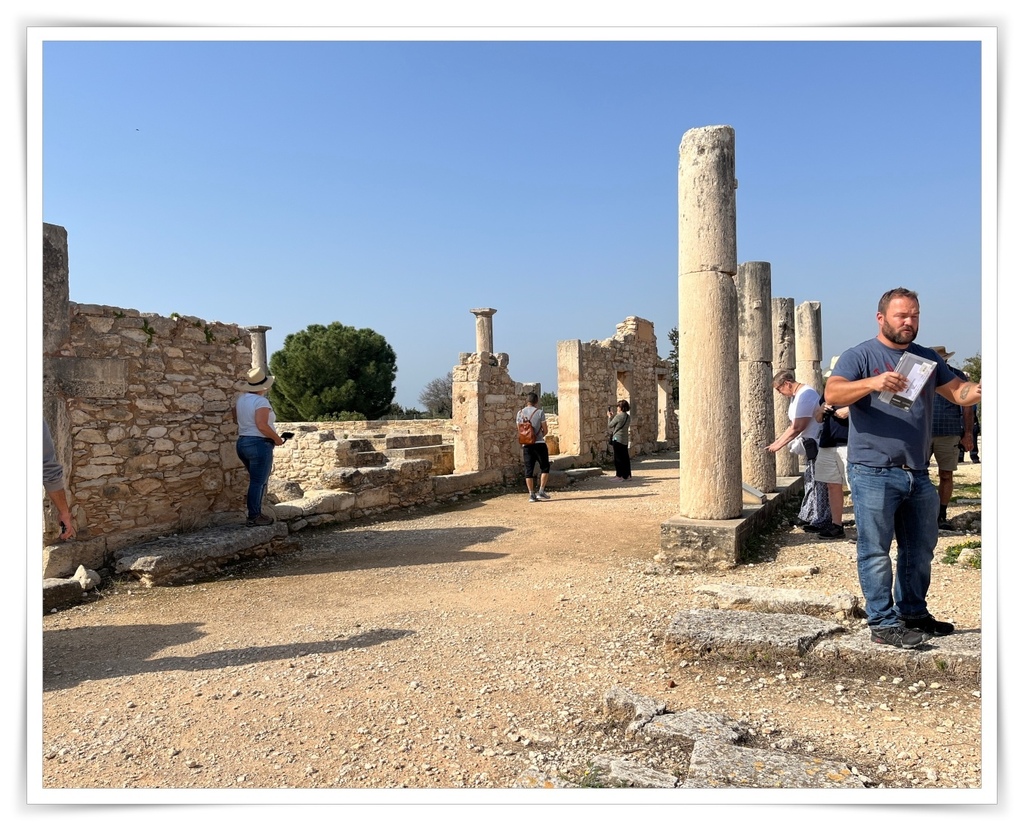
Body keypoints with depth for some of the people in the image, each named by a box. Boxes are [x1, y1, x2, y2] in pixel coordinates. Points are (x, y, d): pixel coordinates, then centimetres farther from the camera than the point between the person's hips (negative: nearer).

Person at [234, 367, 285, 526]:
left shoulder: (240, 399, 10)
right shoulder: (261, 401, -16)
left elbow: (236, 420, 20)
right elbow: (262, 425, -24)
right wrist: (277, 439, -13)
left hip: (242, 443, 9)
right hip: (259, 444, -9)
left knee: (257, 480, 19)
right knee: (258, 482, -1)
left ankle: (254, 512, 22)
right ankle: (253, 517, 4)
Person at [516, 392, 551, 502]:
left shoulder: (519, 413, 7)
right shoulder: (539, 412, -4)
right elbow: (545, 431, -1)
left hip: (526, 445, 3)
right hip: (539, 444, -3)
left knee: (529, 470, 5)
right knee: (545, 467, 9)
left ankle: (531, 494, 4)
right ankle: (541, 491, 3)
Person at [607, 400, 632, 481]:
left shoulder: (618, 416, -16)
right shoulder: (627, 416, 8)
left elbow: (610, 426, -8)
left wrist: (610, 416, 6)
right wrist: (614, 415, 16)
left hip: (617, 439, -8)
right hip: (625, 440, 8)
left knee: (618, 458, -2)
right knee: (625, 457, 13)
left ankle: (619, 476, 0)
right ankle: (628, 474, 18)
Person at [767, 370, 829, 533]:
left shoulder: (805, 395, -20)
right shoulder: (797, 395, 12)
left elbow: (798, 427, -23)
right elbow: (794, 425, 16)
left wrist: (778, 445, -16)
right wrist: (777, 442, 9)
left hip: (816, 444, -11)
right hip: (811, 444, 11)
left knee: (817, 482, -4)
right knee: (810, 480, 17)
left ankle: (820, 522, 4)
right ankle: (809, 517, 27)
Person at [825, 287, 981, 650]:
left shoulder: (927, 358, 16)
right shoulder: (860, 356, -5)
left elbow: (958, 391, 14)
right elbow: (831, 394, -19)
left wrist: (979, 391, -9)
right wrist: (872, 383, -36)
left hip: (918, 475, 7)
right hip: (874, 474, -7)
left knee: (920, 551, 16)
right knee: (876, 551, -2)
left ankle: (913, 612, 31)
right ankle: (883, 622, 7)